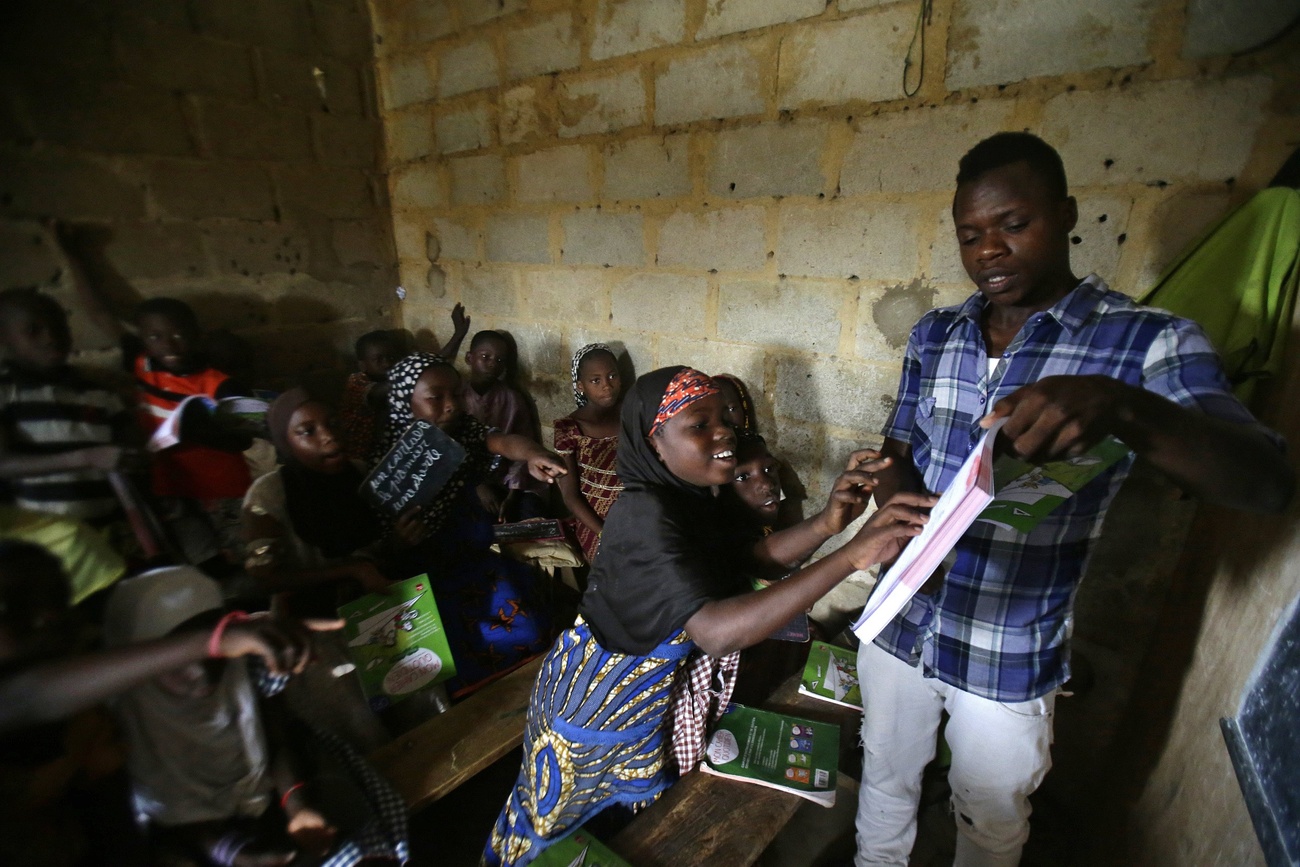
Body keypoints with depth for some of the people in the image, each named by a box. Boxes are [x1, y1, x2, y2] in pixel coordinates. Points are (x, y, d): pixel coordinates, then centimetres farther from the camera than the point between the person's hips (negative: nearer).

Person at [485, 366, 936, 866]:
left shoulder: (688, 495, -5)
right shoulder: (643, 514, -34)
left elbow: (747, 560, -3)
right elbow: (718, 632, -45)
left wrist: (828, 523, -19)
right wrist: (853, 554, -47)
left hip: (655, 690, 7)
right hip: (598, 707, -6)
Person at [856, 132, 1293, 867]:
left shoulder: (1148, 341, -11)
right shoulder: (935, 335, 0)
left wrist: (1120, 405, -43)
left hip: (1011, 659, -3)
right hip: (900, 626, 3)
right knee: (885, 784, 26)